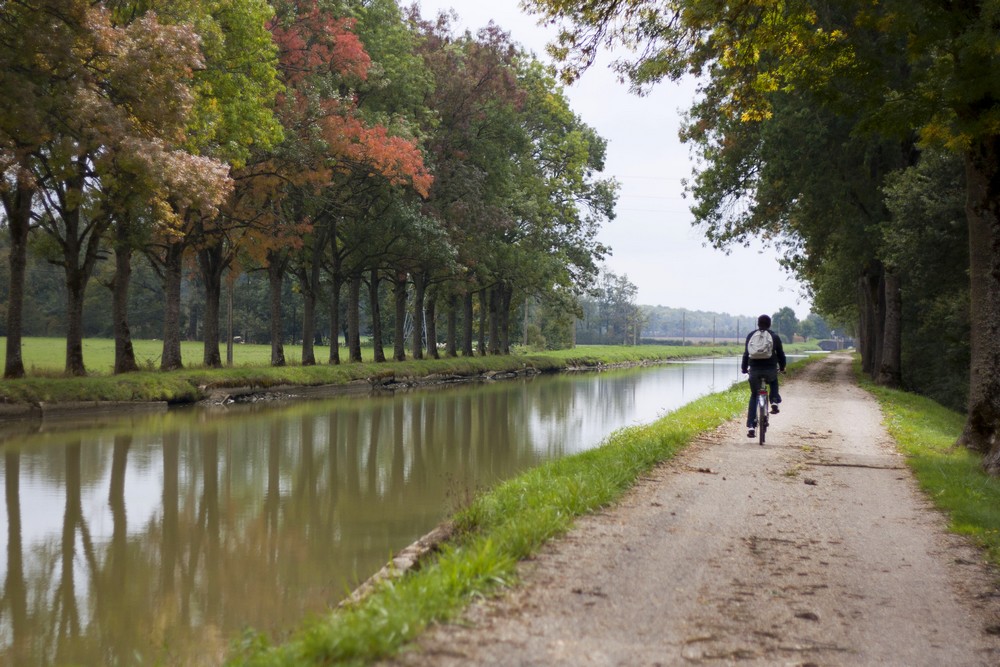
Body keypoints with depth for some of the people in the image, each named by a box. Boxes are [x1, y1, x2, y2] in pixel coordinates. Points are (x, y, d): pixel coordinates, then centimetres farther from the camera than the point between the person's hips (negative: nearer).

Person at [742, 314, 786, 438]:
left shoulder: (751, 335, 9)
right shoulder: (775, 336, 5)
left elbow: (746, 354, 11)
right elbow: (780, 354, 9)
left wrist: (744, 369, 21)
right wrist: (782, 367, 25)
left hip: (754, 370, 1)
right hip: (770, 369, -1)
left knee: (754, 396, 14)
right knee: (774, 382, 36)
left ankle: (751, 426, 4)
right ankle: (774, 402, 10)